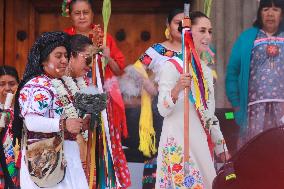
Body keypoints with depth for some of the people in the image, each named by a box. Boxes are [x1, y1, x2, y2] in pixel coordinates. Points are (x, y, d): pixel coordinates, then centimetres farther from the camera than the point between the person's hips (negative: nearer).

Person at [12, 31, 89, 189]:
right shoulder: (37, 86, -10)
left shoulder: (59, 85, 19)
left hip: (64, 156, 9)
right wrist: (63, 124, -31)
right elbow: (32, 121, -23)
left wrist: (81, 122, 16)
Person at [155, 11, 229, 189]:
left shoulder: (206, 70, 15)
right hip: (179, 143, -7)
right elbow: (163, 110, -14)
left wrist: (221, 147, 18)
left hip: (202, 143, 7)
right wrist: (177, 89, -31)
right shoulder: (171, 66, -8)